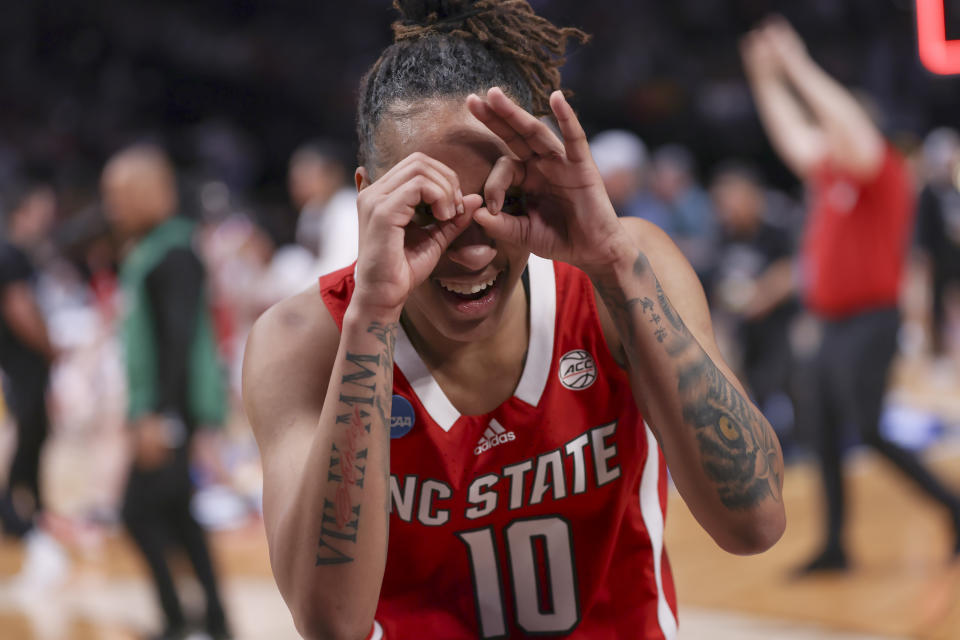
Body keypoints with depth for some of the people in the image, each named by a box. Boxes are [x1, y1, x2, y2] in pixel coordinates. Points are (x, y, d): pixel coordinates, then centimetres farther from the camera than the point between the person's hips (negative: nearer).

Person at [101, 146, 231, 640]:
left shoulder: (174, 254, -17)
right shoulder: (146, 251, 14)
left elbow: (180, 339, -24)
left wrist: (161, 415, -27)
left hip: (174, 408, -10)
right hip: (161, 407, 10)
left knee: (140, 512, -8)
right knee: (176, 513, 13)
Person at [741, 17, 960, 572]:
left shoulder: (882, 173, -9)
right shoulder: (829, 177, 14)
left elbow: (853, 128, -24)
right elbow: (792, 133, 26)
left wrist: (800, 66, -22)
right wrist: (767, 77, 25)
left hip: (870, 322, -9)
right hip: (837, 324, 9)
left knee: (871, 431, -13)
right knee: (828, 437, 9)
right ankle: (836, 546, 14)